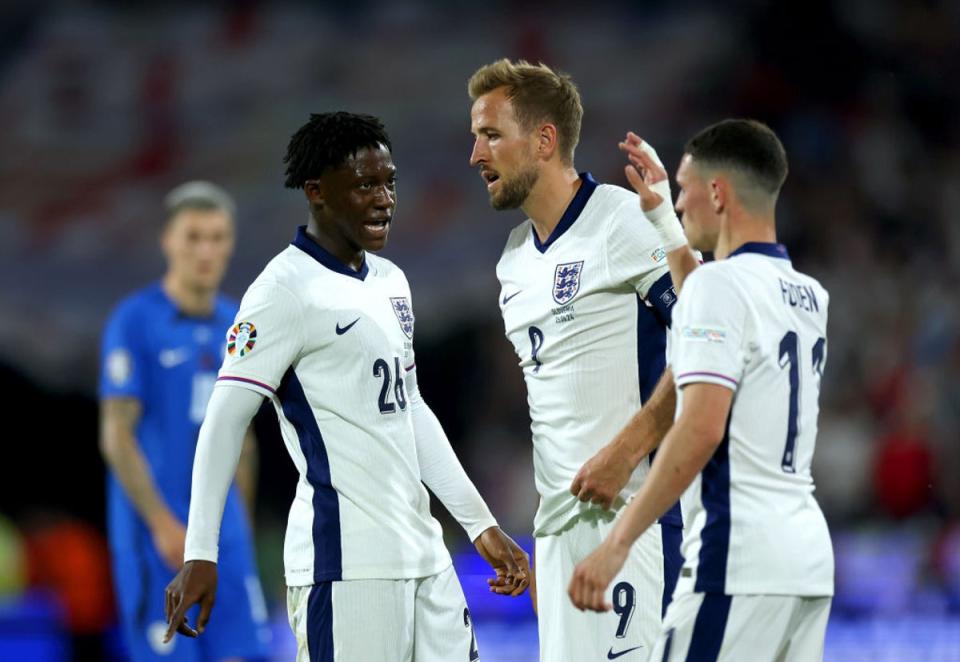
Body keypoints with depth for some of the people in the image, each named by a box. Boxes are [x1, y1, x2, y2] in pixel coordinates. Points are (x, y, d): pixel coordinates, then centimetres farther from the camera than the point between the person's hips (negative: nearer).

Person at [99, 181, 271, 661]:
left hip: (226, 536, 5)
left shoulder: (236, 326, 11)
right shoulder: (134, 322, -7)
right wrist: (163, 524, -16)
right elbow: (116, 436, -11)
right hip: (156, 535, -5)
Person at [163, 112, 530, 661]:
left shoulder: (391, 281, 17)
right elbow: (226, 416, -12)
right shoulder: (288, 288, -9)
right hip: (345, 560, -8)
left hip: (423, 553, 8)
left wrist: (481, 524, 23)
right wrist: (200, 555, -18)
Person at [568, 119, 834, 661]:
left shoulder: (719, 283, -10)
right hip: (809, 556, 9)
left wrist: (618, 542, -19)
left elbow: (702, 428, -20)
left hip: (739, 559, -9)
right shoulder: (810, 296, 15)